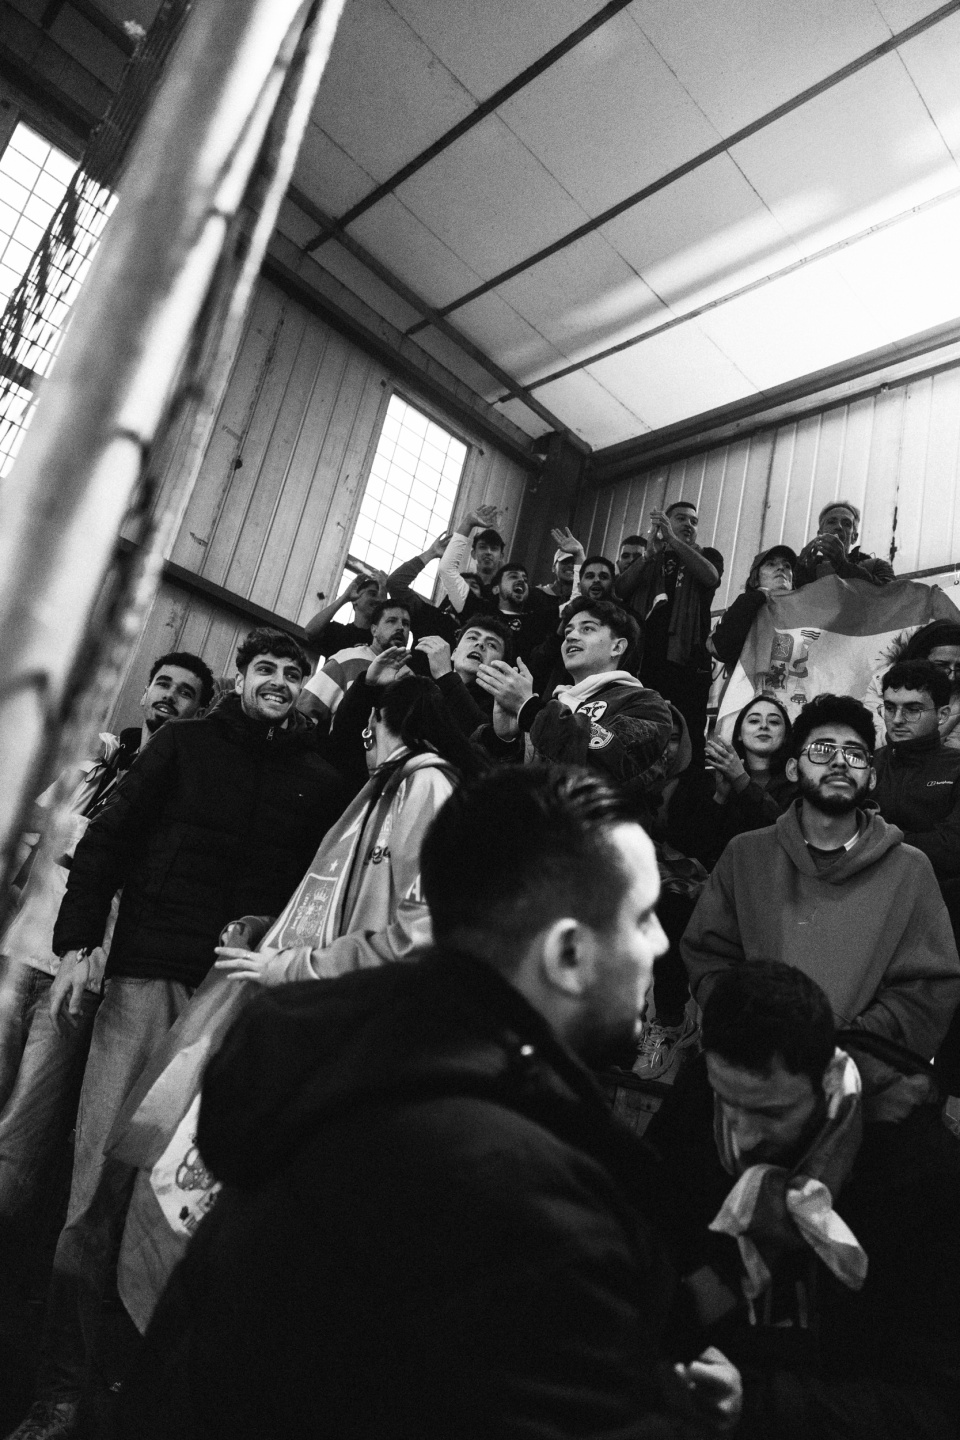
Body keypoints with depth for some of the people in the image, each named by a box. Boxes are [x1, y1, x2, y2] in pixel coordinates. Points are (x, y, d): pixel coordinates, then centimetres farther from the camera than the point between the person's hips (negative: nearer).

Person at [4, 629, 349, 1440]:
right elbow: (107, 840, 5)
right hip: (148, 975, 0)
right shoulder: (184, 744, 8)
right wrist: (77, 942, -4)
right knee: (103, 1174, -1)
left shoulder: (322, 780, 7)